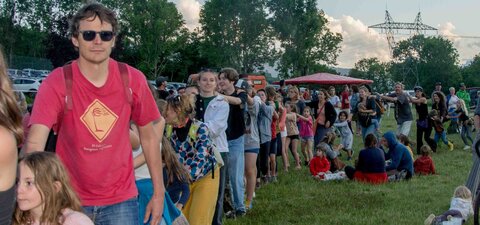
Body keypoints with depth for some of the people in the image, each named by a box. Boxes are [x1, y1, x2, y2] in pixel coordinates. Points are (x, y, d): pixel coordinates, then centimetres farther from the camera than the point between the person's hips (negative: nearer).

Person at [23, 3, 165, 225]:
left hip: (121, 199, 2)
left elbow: (149, 137, 3)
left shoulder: (133, 80, -8)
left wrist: (158, 193, 3)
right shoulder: (56, 83, -14)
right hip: (71, 199, -1)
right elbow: (34, 144, -25)